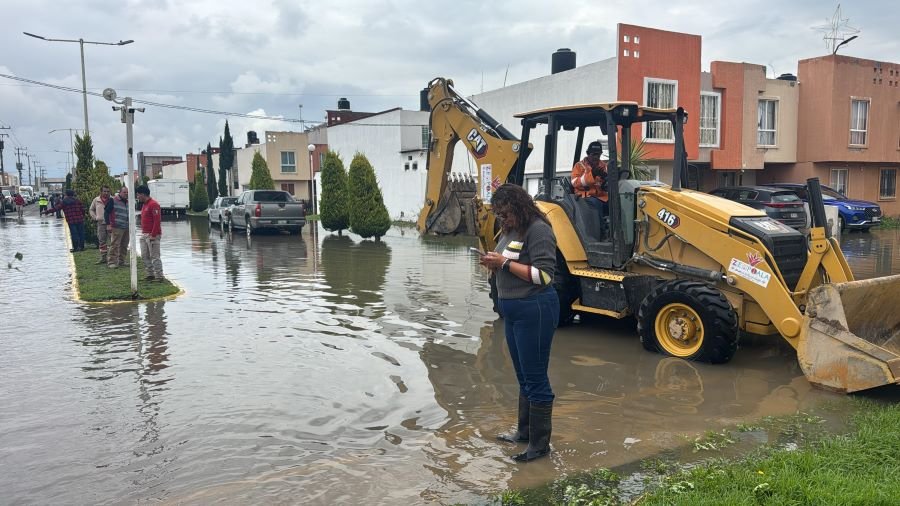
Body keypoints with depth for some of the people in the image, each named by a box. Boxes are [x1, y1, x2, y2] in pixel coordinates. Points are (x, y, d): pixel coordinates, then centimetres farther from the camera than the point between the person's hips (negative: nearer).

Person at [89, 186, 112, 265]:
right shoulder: (96, 200, 9)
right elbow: (91, 209, 22)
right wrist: (94, 217, 7)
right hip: (100, 223, 4)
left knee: (110, 241, -5)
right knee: (101, 241, 9)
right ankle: (103, 258, 18)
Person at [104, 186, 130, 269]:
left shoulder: (127, 202, 18)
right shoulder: (113, 201, -3)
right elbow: (106, 212, -6)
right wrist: (108, 225, -14)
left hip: (126, 228, 7)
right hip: (117, 228, -7)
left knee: (124, 246, 10)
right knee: (114, 245, -9)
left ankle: (121, 261, 19)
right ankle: (111, 262, -6)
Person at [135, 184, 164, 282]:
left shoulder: (153, 204, -14)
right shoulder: (144, 204, 17)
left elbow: (157, 221, -20)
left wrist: (153, 235, -21)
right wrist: (143, 233, 16)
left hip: (152, 235, -10)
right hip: (144, 235, 10)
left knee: (154, 256, -7)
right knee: (145, 256, 11)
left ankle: (159, 276, -3)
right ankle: (150, 274, 18)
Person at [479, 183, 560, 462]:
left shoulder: (538, 230, -15)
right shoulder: (510, 230, 12)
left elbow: (544, 275, -22)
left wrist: (505, 262, -20)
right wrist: (494, 264, -3)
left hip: (534, 311, -9)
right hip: (513, 311, 9)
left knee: (535, 378, 0)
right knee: (523, 376, 19)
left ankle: (540, 443, 11)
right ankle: (525, 431, 32)